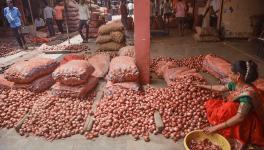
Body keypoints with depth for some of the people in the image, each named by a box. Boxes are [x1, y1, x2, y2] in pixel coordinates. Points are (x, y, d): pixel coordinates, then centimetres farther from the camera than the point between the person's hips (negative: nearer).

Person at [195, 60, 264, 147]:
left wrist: (216, 127, -39)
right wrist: (204, 86, 21)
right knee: (210, 104, -4)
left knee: (229, 107, -37)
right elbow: (221, 88, 12)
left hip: (248, 123, -9)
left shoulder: (248, 94, -34)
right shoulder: (236, 84, -8)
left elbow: (239, 117, -39)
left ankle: (230, 134, -18)